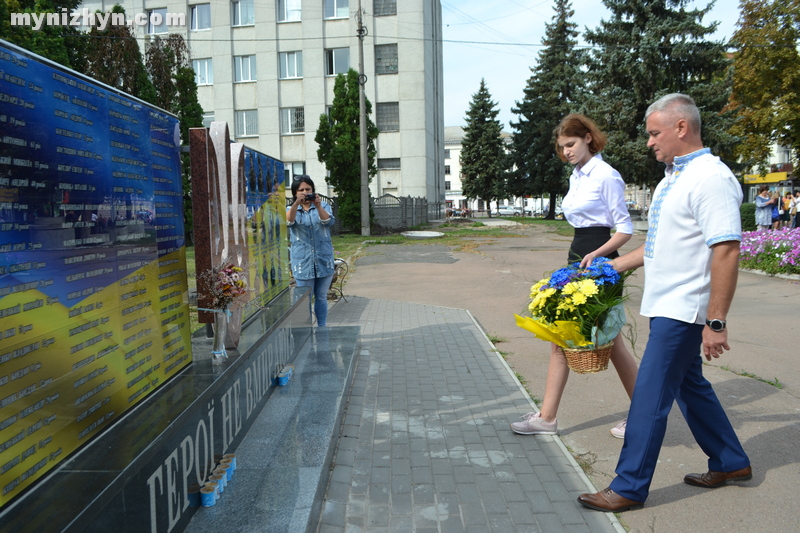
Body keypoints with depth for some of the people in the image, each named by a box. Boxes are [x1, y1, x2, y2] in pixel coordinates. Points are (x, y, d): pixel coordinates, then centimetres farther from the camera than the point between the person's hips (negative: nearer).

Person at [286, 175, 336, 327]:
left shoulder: (323, 206, 7)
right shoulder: (291, 209, 6)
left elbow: (328, 221, -14)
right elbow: (288, 221, -18)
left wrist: (318, 206, -33)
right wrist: (296, 204, -35)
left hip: (323, 259, 1)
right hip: (303, 262, -1)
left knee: (322, 297, 10)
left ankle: (322, 329, 21)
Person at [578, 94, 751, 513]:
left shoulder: (711, 178, -17)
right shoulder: (672, 178, 14)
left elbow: (726, 251, -23)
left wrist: (716, 322, -24)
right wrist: (612, 267, 21)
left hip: (682, 311, -10)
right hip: (666, 306, 10)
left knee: (650, 396, -4)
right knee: (689, 385, 19)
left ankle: (629, 487, 8)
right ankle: (731, 463, 37)